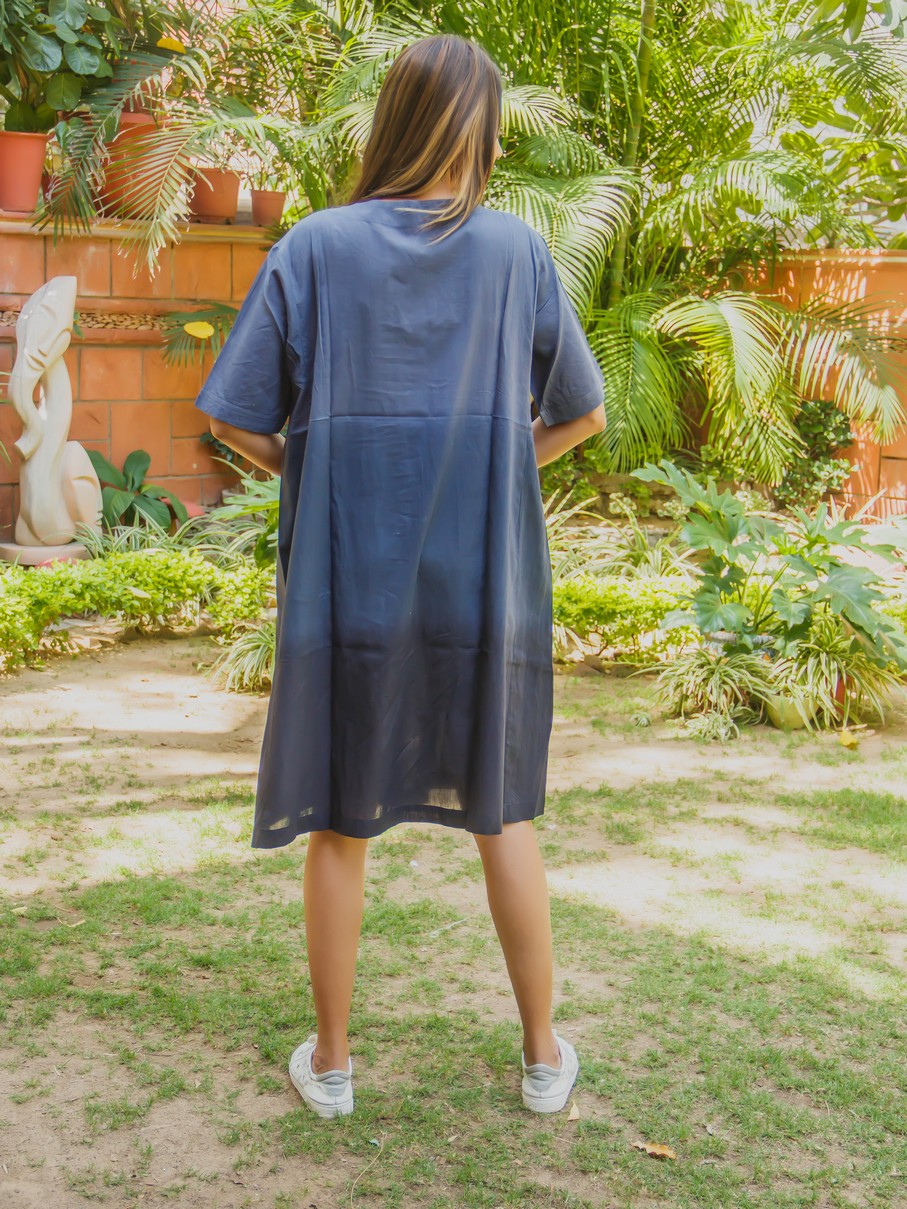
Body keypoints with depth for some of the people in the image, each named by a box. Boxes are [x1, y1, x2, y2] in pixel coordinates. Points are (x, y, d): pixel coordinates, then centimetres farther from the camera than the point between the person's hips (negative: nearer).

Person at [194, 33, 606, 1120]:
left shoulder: (314, 246, -5)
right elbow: (581, 414, 5)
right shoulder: (516, 250, -2)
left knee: (339, 821, 12)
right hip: (483, 577, 1)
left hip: (346, 574, -1)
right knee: (499, 809, 16)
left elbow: (235, 418, -6)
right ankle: (543, 1055, 24)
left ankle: (330, 1062, 24)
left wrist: (308, 475, 10)